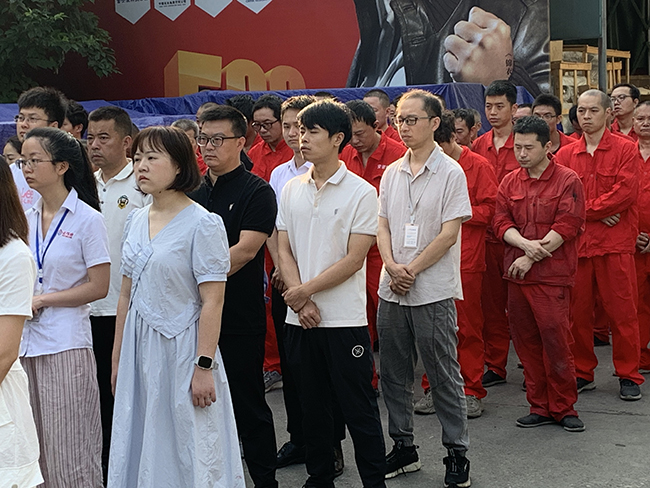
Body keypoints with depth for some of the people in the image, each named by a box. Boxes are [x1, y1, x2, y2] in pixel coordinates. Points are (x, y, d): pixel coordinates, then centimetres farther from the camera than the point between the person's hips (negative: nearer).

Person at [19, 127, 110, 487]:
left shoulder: (87, 219, -6)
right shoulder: (25, 217, 11)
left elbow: (99, 286, -10)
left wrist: (41, 300, -10)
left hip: (65, 344, -6)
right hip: (25, 342, 6)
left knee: (68, 450, 0)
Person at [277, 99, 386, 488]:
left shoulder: (361, 193, -6)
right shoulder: (292, 189, 8)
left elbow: (354, 259, -11)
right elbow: (284, 250, 6)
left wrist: (306, 290, -11)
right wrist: (301, 302, -7)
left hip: (345, 319, -5)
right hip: (301, 317, 5)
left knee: (359, 408, 1)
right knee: (313, 405, 14)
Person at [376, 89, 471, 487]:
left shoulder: (450, 172, -5)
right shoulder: (392, 173, 10)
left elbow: (449, 233, -10)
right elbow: (382, 225, 9)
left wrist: (412, 270, -12)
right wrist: (393, 266, -9)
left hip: (434, 291, -5)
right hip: (391, 290, 5)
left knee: (444, 376, 1)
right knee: (394, 374, 11)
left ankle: (457, 454, 12)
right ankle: (403, 447, 24)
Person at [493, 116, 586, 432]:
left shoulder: (568, 181, -2)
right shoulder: (509, 183, 12)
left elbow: (567, 227, -9)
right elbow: (501, 222, 6)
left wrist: (532, 258, -11)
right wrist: (525, 244, -14)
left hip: (553, 275, -5)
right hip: (517, 274, 5)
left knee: (555, 339, -6)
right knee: (525, 341, 7)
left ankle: (564, 407, 7)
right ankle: (539, 406, 17)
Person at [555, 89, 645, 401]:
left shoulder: (626, 150, 3)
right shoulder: (565, 155, 11)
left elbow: (625, 193, -9)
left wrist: (584, 210, -9)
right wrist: (598, 213, -10)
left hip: (616, 243, -3)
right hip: (576, 243, 3)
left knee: (621, 311, 1)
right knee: (577, 311, 6)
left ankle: (629, 376, 11)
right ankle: (582, 374, 19)